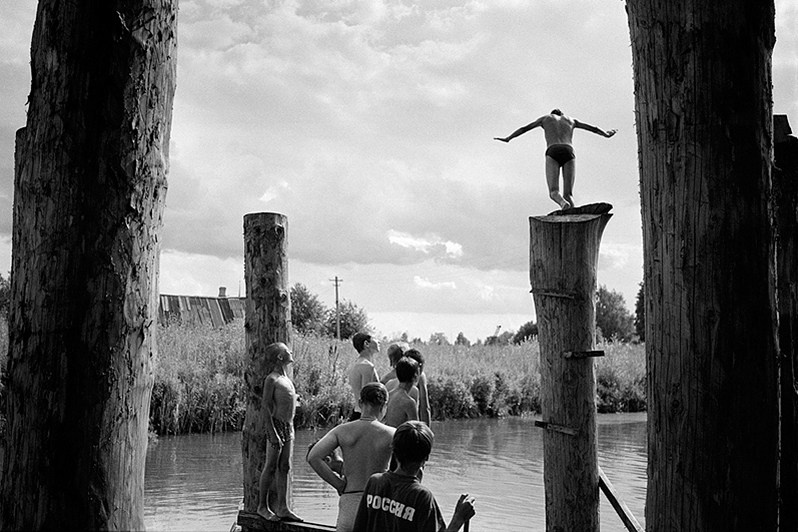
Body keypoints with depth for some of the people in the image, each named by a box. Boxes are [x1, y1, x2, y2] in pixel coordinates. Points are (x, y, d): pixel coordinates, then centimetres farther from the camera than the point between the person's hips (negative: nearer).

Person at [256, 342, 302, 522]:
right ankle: (262, 506, 8)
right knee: (271, 467, -2)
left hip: (288, 427, 8)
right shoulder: (272, 379, -10)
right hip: (277, 425, -8)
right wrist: (272, 432, -20)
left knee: (284, 468, 8)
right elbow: (267, 406, -14)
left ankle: (283, 508, 11)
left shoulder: (286, 379, 16)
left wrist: (290, 429, 18)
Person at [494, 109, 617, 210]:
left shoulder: (546, 118, 32)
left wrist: (507, 139, 47)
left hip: (552, 152, -1)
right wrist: (607, 134, 64)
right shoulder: (570, 119, 36)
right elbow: (592, 128, 46)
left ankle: (563, 203, -46)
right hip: (569, 152, 2)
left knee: (554, 192, -11)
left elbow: (524, 128, 36)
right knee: (568, 195, -3)